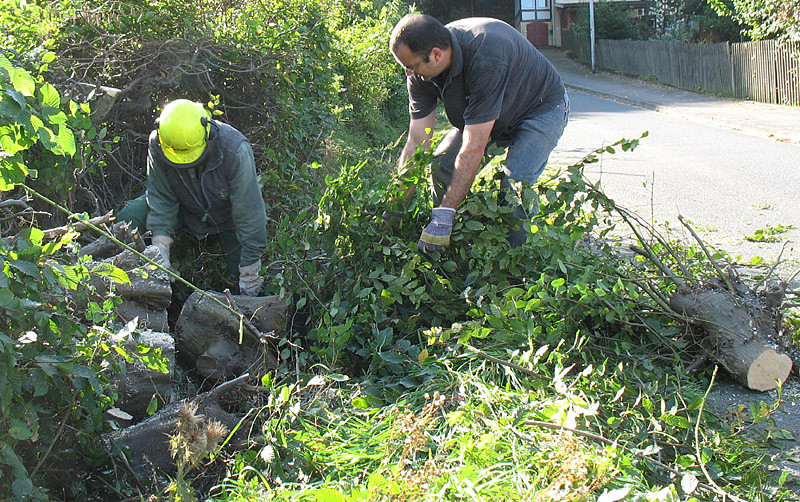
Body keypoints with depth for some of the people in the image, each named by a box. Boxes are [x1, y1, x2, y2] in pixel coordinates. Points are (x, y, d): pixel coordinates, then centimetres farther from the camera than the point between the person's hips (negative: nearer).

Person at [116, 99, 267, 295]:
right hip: (187, 205, 2)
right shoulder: (157, 146, -28)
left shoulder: (235, 150, -38)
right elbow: (161, 198, -17)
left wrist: (249, 272, -29)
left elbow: (249, 212, -32)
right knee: (128, 218, -18)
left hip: (228, 215, -2)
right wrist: (160, 248, -30)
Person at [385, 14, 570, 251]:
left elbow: (473, 148, -42)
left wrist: (443, 217, -41)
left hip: (542, 109, -6)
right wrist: (393, 209, -20)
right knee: (442, 167, -8)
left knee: (515, 184, -26)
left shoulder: (486, 56, -42)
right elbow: (416, 143, -18)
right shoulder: (421, 71, -21)